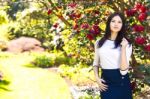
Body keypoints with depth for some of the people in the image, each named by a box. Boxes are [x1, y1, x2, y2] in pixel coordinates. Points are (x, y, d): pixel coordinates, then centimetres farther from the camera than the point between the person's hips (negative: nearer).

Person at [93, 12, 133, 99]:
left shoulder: (126, 44, -4)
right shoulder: (99, 42, 4)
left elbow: (124, 70, -15)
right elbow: (96, 63, 14)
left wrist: (123, 48, -17)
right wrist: (97, 78, -1)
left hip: (121, 82, -2)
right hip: (106, 82, 2)